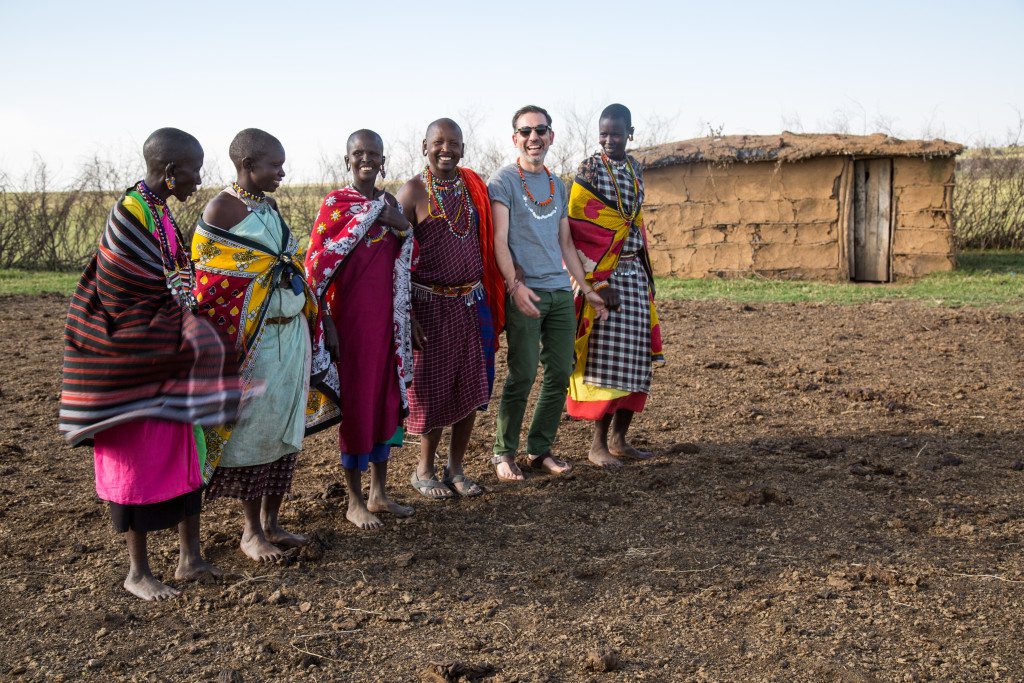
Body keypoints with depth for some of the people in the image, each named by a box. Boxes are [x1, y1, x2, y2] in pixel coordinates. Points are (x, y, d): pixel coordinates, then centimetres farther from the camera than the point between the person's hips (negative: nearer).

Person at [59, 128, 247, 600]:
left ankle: (189, 557, 21)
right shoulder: (131, 214, -18)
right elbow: (162, 293, -18)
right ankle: (137, 572, 14)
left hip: (168, 356, 8)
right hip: (137, 361, -8)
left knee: (183, 452, 11)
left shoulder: (158, 212, 9)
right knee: (140, 458, 1)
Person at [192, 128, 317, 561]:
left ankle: (272, 523, 23)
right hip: (250, 339, -7)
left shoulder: (269, 205, 11)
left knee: (285, 425, 11)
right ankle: (251, 531, 17)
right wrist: (222, 344, -14)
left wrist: (311, 317, 12)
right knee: (251, 429, 3)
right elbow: (208, 281, -10)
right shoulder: (221, 209, -9)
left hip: (292, 331, 7)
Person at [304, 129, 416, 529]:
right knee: (353, 403, 2)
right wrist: (325, 322, -17)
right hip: (348, 318, -6)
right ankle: (355, 502, 15)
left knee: (387, 399, 11)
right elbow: (316, 266, -11)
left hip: (386, 317, 6)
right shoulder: (334, 204, -6)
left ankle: (379, 492, 25)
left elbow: (406, 265, 14)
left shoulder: (390, 204, 11)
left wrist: (403, 227, -5)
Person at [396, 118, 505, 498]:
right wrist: (406, 315, -12)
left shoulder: (474, 186, 8)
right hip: (432, 305, -4)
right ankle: (424, 471, 23)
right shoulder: (413, 192, -7)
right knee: (435, 391, 4)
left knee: (470, 389, 7)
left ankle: (455, 469, 22)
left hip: (473, 303, 5)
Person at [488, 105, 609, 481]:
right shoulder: (503, 181, -1)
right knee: (522, 376, -5)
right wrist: (515, 285, -21)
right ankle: (504, 453, 9)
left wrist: (586, 288, 16)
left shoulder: (558, 185, 18)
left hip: (561, 292, 6)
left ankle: (540, 449, 19)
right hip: (525, 292, -6)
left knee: (560, 373, 6)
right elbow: (499, 240, -9)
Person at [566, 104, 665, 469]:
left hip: (635, 272, 6)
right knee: (605, 357, -7)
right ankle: (598, 444, 2)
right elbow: (579, 232, -11)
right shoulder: (590, 168, -6)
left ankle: (619, 439, 15)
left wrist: (646, 274, 17)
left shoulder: (634, 169, 13)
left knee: (635, 357, 5)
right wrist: (597, 283, -16)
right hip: (601, 275, -6)